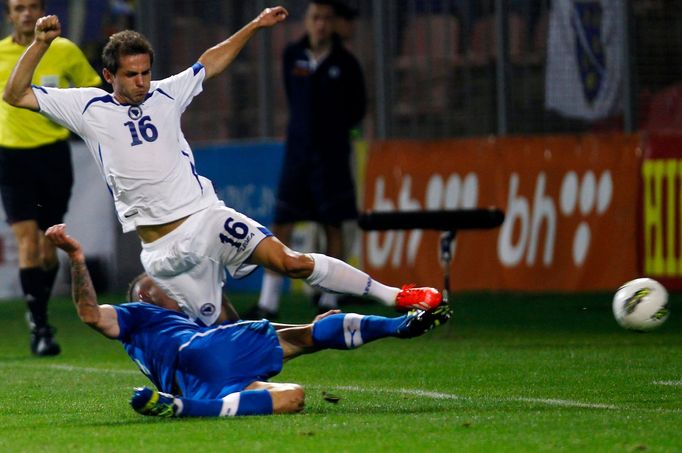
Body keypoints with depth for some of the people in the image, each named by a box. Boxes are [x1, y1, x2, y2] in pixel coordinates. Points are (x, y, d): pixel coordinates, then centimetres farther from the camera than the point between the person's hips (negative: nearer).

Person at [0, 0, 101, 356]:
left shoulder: (65, 52, 0)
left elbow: (91, 87, 14)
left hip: (53, 153, 1)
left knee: (48, 247, 7)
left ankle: (39, 311, 31)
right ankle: (39, 328, -12)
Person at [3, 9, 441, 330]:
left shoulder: (165, 95, 13)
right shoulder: (87, 106, 5)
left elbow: (211, 64, 29)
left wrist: (254, 26, 26)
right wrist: (40, 43, -9)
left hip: (205, 216, 1)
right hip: (161, 248, -1)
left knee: (287, 260, -16)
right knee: (208, 326, -4)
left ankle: (391, 294, -15)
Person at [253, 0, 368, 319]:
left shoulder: (345, 63, -3)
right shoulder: (292, 56, 5)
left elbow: (358, 107, 7)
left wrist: (333, 128, 3)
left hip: (332, 152, -2)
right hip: (297, 149, 2)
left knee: (333, 225, 2)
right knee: (281, 224, -4)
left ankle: (329, 299, 11)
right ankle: (268, 302, -4)